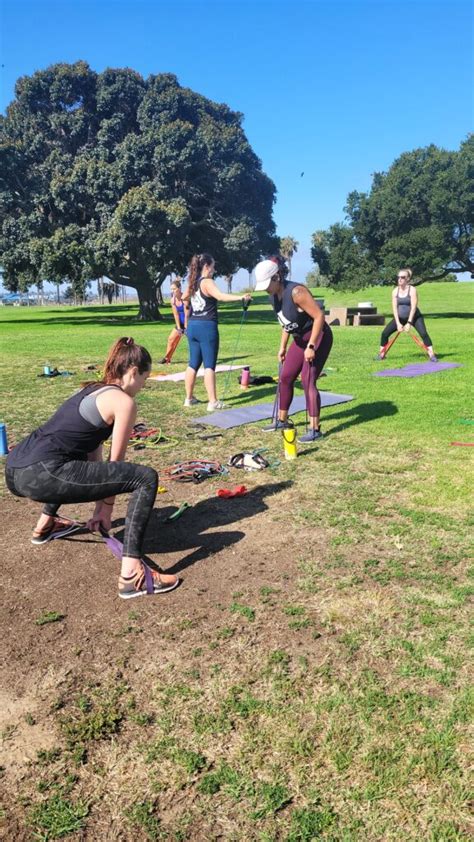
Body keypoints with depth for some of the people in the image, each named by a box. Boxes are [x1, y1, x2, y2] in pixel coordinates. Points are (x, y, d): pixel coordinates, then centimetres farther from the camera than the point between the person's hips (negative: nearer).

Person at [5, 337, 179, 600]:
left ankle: (45, 525, 44)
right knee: (146, 478, -10)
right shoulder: (123, 401, 0)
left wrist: (100, 505, 28)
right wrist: (106, 508, 15)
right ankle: (131, 575, -15)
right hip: (40, 474, -10)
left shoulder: (93, 391, 25)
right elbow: (115, 462, 3)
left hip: (14, 470, 10)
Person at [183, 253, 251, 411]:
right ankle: (213, 402, -5)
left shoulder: (193, 283, 13)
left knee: (193, 363, 15)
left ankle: (189, 398, 21)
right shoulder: (206, 282, -11)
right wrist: (241, 297, -35)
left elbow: (184, 297, 33)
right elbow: (220, 296, -29)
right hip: (206, 327, -8)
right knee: (209, 365, -6)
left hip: (192, 326, 8)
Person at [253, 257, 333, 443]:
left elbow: (319, 316, -27)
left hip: (318, 338, -9)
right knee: (285, 377, 12)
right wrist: (283, 347, 15)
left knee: (308, 380, -15)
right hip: (300, 339, 9)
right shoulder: (275, 296, 0)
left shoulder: (296, 292, -26)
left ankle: (315, 429, -8)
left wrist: (311, 346, -28)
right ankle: (282, 420, 27)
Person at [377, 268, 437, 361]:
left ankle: (431, 354, -17)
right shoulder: (395, 291, -4)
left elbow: (413, 307, -20)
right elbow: (395, 308, -7)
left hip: (414, 317, -4)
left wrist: (409, 323, -25)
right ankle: (381, 354, 9)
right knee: (385, 333, -6)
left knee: (424, 333, -23)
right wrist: (398, 323, -15)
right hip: (400, 317, 4)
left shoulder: (412, 290, -15)